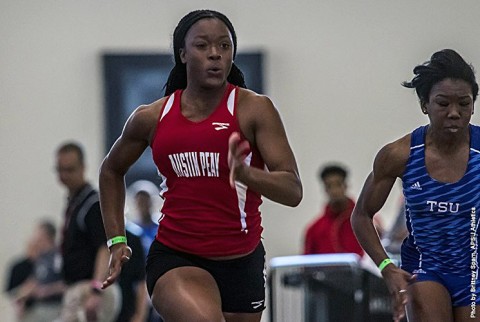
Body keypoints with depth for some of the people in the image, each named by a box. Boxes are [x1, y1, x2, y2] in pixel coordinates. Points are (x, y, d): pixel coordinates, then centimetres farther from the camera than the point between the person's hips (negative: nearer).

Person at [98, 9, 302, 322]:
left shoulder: (254, 109, -6)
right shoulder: (152, 118, 2)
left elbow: (293, 191, -15)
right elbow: (111, 171, 22)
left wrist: (245, 173, -34)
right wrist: (117, 240, 14)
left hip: (241, 261, 1)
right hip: (174, 257, -1)